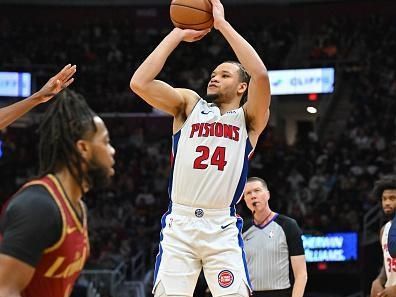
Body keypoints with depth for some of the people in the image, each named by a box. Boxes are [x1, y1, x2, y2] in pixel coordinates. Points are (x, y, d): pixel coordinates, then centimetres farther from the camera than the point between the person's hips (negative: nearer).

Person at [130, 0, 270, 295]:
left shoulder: (248, 118, 8)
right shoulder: (189, 104, 13)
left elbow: (260, 75, -12)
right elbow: (140, 82, -2)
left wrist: (222, 24, -8)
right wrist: (178, 34, 2)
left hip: (222, 227, -1)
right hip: (179, 223, 1)